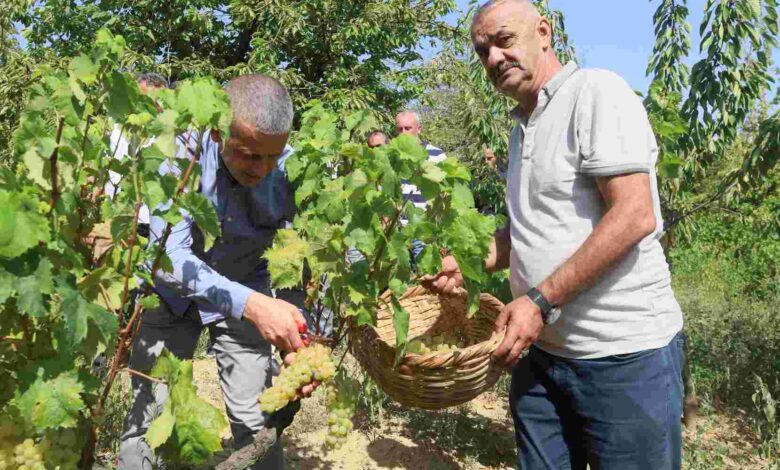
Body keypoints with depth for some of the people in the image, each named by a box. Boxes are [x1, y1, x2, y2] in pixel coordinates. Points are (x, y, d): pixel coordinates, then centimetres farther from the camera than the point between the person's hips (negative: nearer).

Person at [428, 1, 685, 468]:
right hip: (541, 349, 8)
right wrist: (467, 263, 7)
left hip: (624, 355, -7)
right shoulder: (524, 125, 15)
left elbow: (635, 216, -19)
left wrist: (540, 301, -20)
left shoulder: (597, 91, -10)